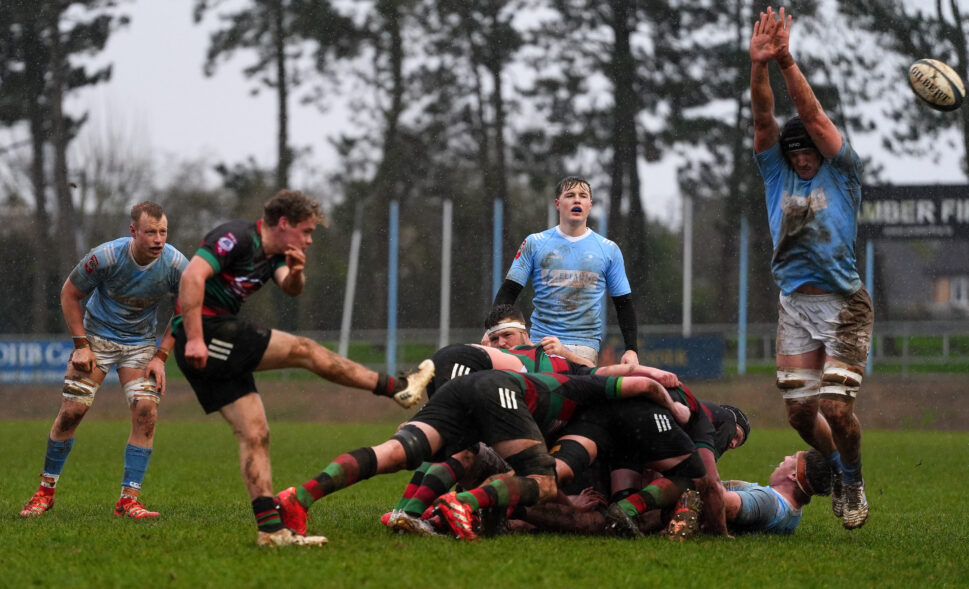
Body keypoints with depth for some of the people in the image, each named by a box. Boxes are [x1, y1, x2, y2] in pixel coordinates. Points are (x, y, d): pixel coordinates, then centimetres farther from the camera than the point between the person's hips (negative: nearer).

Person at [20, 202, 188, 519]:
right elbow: (69, 294, -7)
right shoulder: (106, 256, -23)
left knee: (146, 412, -16)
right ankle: (46, 490, 9)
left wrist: (161, 356, -8)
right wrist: (81, 345, -11)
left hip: (141, 344, 2)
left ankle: (128, 499, -9)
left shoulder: (176, 265, -17)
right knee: (72, 410, -8)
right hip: (97, 335, -2)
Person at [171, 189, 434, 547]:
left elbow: (291, 290, 5)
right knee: (302, 350, -7)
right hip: (203, 333, -10)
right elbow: (192, 276, -23)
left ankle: (270, 528, -4)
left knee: (254, 434, 2)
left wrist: (295, 272, -19)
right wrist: (194, 339, -28)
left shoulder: (273, 252, 17)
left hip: (219, 348, 10)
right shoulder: (237, 237, -12)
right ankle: (398, 388, 1)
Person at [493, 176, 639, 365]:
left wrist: (631, 349, 6)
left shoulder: (609, 250, 12)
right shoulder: (535, 243, 10)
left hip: (585, 345, 0)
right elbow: (508, 291, 9)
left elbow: (624, 303, 15)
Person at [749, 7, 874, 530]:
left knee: (836, 407, -11)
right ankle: (836, 467, 29)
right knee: (799, 410, 2)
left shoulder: (841, 173, 2)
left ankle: (853, 481, 14)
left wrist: (787, 62, -19)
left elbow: (813, 116, -8)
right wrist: (758, 66, -17)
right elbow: (764, 120, -2)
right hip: (795, 305, 4)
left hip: (844, 304, -4)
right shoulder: (777, 173, 11)